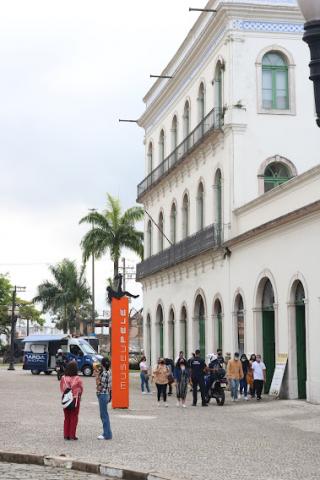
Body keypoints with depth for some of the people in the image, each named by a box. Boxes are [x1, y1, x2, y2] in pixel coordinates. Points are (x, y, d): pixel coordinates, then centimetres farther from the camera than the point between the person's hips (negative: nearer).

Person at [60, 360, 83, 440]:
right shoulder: (77, 379, -16)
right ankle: (72, 435, 7)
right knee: (74, 417, 7)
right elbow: (81, 389, -4)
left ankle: (66, 435, 14)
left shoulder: (63, 378, -8)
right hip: (75, 399, -3)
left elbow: (61, 389, 1)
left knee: (67, 417, 13)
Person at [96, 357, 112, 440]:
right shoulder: (108, 372, 9)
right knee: (104, 414, 17)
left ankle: (107, 435, 1)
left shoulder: (104, 373, -19)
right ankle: (107, 433, 24)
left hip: (102, 395, -10)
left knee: (104, 415, -3)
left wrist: (97, 374, -15)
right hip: (106, 394, 10)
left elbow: (99, 385, -20)